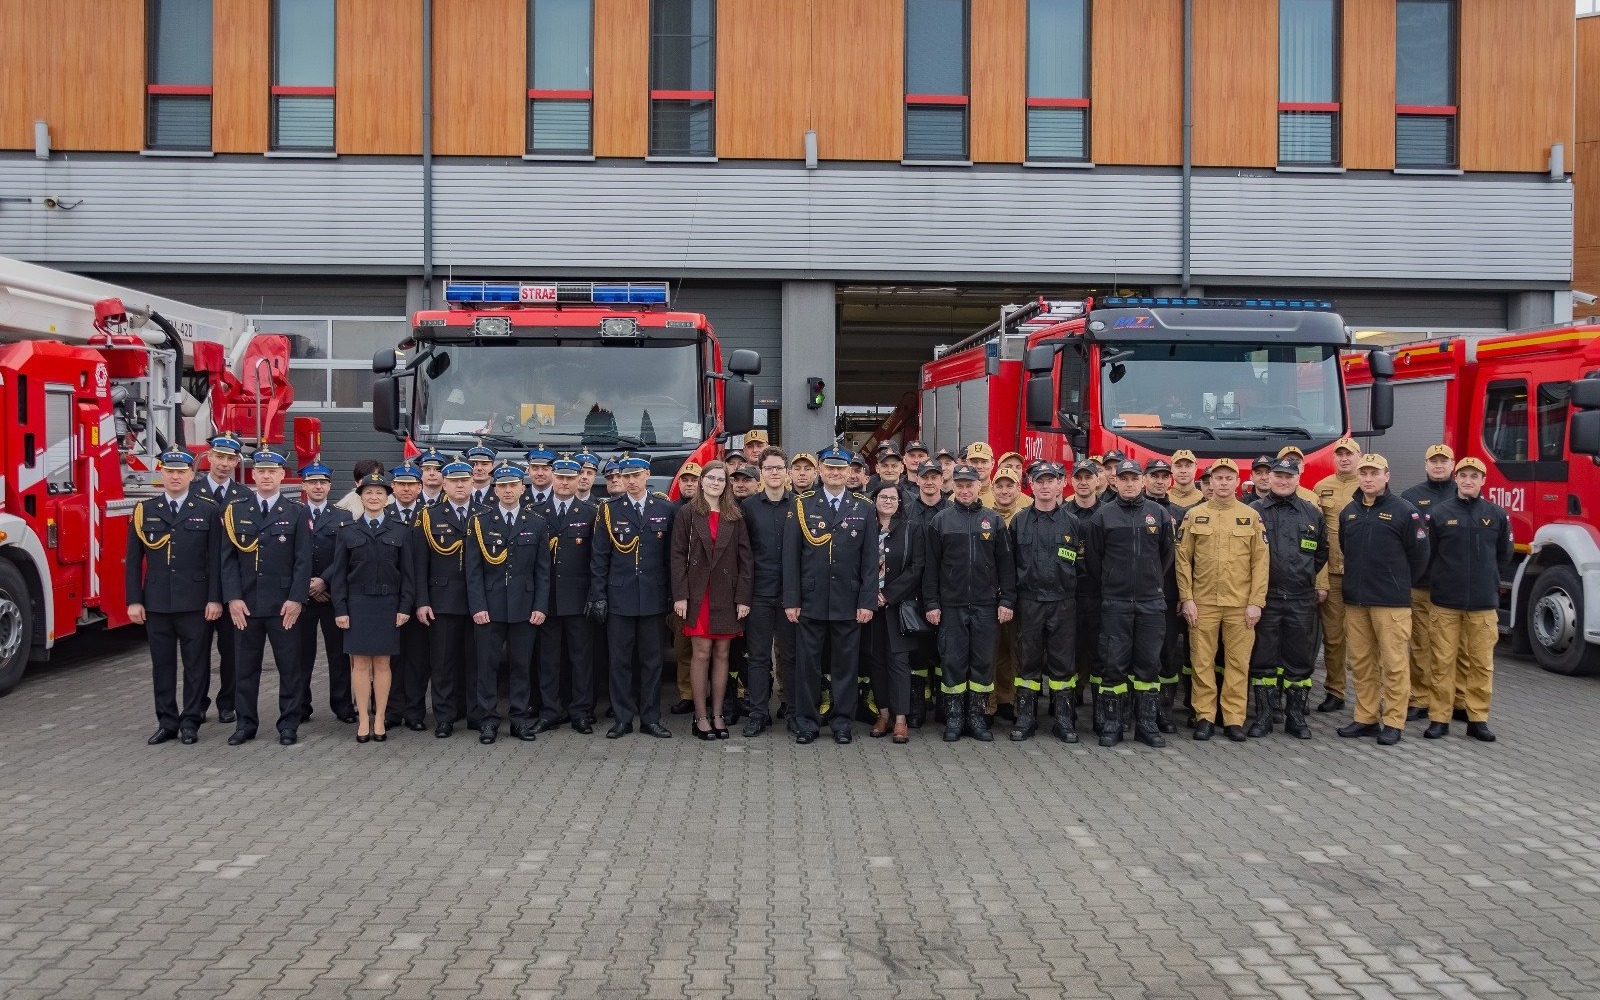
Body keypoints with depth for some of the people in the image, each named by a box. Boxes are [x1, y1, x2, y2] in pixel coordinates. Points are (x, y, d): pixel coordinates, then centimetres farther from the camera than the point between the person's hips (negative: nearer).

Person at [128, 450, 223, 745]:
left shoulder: (208, 509, 1)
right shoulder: (144, 510, 7)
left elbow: (216, 558, -2)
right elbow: (134, 560, 7)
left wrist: (215, 599, -7)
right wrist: (134, 601, 1)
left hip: (196, 603, -2)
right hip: (156, 602, 2)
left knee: (196, 665, 4)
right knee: (162, 665, 9)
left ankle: (191, 722, 13)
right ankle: (167, 722, 18)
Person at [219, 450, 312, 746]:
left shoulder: (296, 512, 1)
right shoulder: (236, 510, 6)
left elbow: (303, 560, -3)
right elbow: (229, 558, 3)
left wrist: (296, 599, -10)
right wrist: (233, 598, -6)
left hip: (284, 605, -2)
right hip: (245, 604, 2)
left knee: (289, 666, 4)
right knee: (246, 666, 9)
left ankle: (289, 725, 13)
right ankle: (245, 724, 19)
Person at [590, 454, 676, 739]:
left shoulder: (665, 508, 3)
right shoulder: (610, 510, 2)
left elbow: (671, 554, 6)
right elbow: (599, 557, 3)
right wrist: (598, 596, -2)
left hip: (653, 596, 0)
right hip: (619, 597, 0)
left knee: (651, 660, 7)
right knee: (620, 660, 5)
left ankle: (650, 718, 16)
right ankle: (623, 718, 15)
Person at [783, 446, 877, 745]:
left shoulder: (863, 510, 6)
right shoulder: (802, 506, 3)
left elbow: (870, 560, 4)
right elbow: (791, 557, 0)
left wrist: (867, 602, -3)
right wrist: (791, 600, -5)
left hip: (848, 603, 1)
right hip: (811, 601, -1)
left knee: (846, 664, 7)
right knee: (807, 663, 4)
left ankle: (842, 721, 18)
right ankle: (806, 721, 15)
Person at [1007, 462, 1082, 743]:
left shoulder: (1071, 522, 4)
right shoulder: (1019, 521, 5)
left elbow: (1081, 562, 8)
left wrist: (1070, 589, 1)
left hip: (1063, 603, 0)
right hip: (1029, 602, 0)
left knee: (1062, 662, 4)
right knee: (1028, 661, 5)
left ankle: (1064, 719, 12)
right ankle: (1026, 718, 13)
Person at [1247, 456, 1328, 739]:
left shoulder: (1312, 513, 9)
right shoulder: (1254, 512, 2)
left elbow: (1322, 553, 19)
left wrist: (1321, 585, 17)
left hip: (1302, 600, 2)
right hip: (1265, 599, -2)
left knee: (1300, 660, 6)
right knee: (1262, 659, 3)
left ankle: (1296, 716, 17)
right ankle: (1262, 717, 11)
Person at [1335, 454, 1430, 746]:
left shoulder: (1404, 511, -6)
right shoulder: (1349, 512, 10)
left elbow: (1419, 554, -2)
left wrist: (1400, 584, 6)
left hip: (1391, 601, -5)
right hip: (1355, 600, 5)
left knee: (1394, 663, -1)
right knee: (1361, 662, 10)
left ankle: (1393, 722, 6)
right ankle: (1366, 718, 19)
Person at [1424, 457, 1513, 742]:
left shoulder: (1497, 514, 4)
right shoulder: (1440, 512, -1)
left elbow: (1505, 554, 16)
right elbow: (1429, 552, 7)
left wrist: (1489, 581, 15)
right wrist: (1447, 579, 11)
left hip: (1484, 602, 1)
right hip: (1446, 601, -1)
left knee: (1481, 663, 5)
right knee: (1443, 662, 2)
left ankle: (1478, 719, 16)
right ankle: (1439, 718, 9)